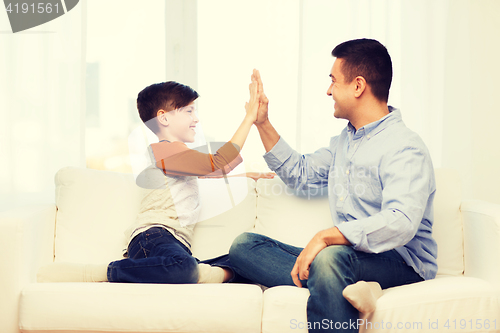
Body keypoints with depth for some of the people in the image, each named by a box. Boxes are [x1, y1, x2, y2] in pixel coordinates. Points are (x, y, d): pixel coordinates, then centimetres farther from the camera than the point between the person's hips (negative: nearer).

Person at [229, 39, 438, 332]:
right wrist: (263, 123, 26)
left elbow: (400, 223, -29)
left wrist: (325, 237, -37)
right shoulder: (344, 141, 19)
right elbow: (299, 173, 33)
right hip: (348, 255, 9)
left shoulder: (405, 148, -13)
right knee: (244, 245, -7)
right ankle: (351, 289, -28)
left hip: (401, 264, -9)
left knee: (331, 257, -42)